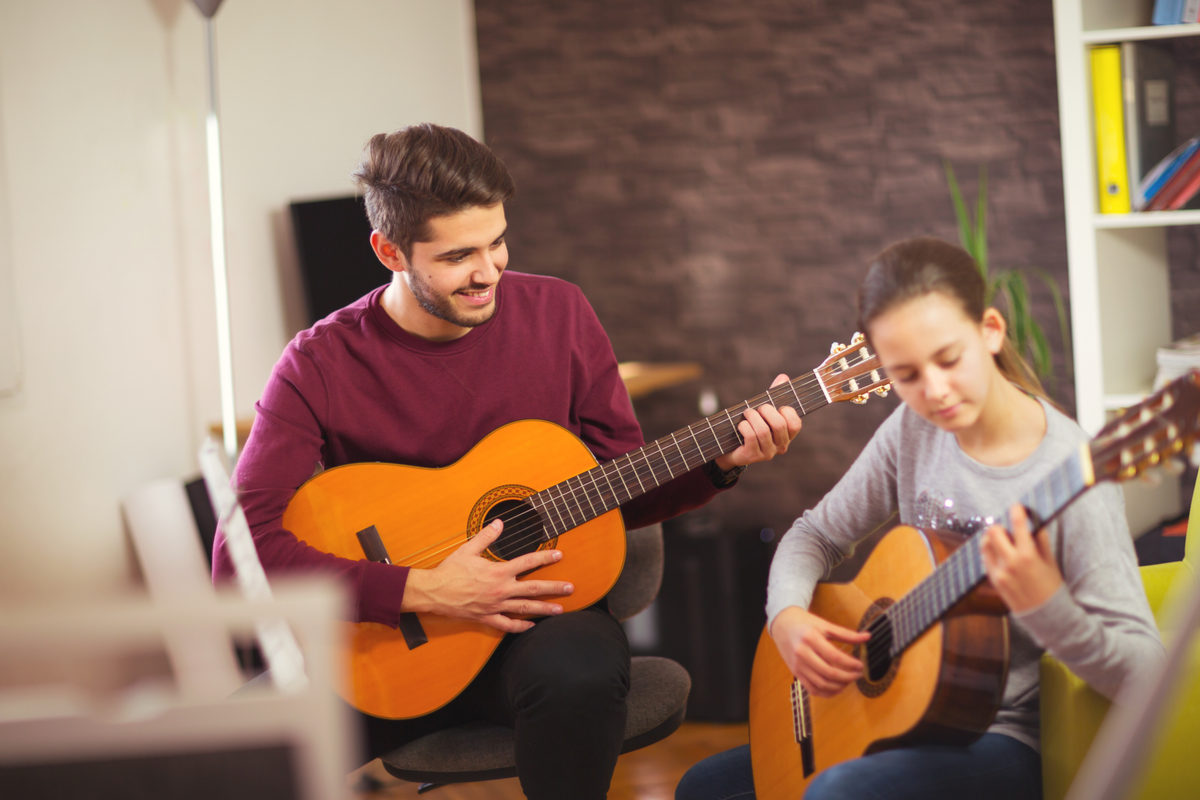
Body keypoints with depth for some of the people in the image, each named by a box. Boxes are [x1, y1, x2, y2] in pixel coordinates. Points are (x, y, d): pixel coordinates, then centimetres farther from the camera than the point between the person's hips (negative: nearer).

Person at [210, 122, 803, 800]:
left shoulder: (557, 313, 2)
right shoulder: (321, 367, -8)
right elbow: (240, 554, -17)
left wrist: (723, 462, -9)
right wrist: (422, 591, -23)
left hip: (541, 617, 1)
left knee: (579, 673, -36)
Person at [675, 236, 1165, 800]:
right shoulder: (914, 430, -2)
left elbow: (1143, 675, -24)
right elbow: (817, 533, 13)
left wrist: (1045, 606, -42)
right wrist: (786, 616, -8)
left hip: (1002, 739, -7)